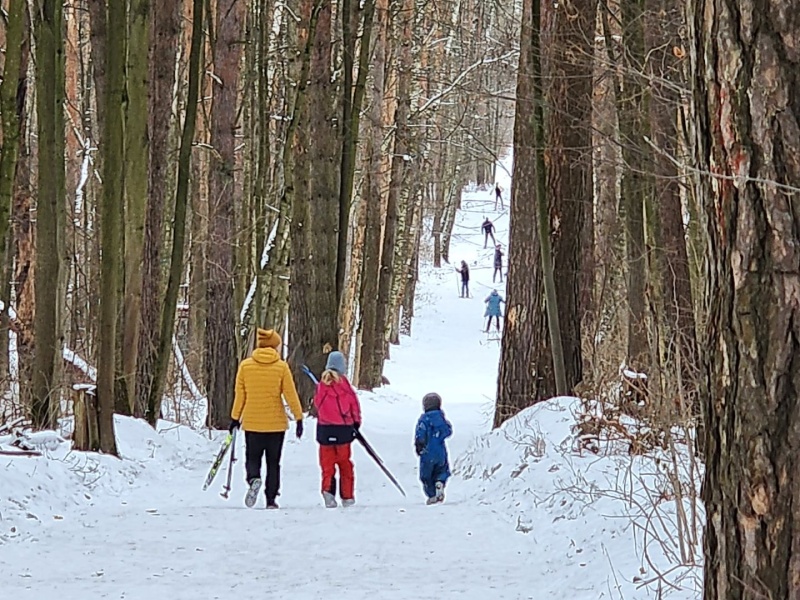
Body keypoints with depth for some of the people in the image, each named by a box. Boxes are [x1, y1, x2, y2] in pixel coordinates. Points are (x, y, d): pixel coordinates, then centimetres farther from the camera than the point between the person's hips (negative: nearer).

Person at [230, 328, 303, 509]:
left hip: (252, 422, 0)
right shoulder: (281, 367, -5)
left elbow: (239, 395, 2)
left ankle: (253, 479, -21)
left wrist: (235, 418, 11)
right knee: (273, 462, 10)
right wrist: (299, 418, 2)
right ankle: (271, 499, 7)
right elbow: (291, 395, -5)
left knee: (252, 458, 10)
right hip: (276, 423, 0)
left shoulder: (245, 365, -2)